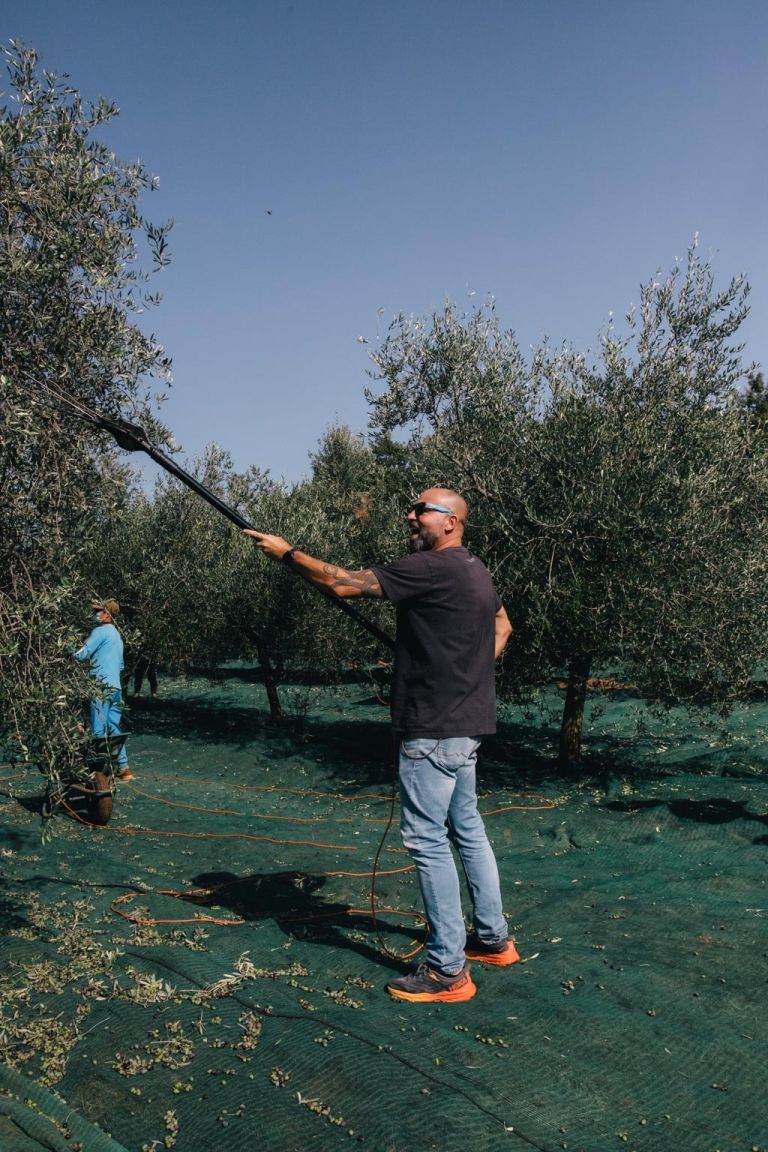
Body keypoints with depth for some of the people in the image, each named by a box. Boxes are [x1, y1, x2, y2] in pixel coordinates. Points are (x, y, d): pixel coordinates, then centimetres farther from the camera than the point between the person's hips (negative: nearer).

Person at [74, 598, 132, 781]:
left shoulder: (101, 631, -7)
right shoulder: (117, 635, 21)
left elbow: (82, 654, -11)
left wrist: (72, 654, 8)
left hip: (102, 686, -9)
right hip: (116, 687, 9)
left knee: (99, 730, -6)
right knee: (114, 728, 11)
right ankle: (123, 767, 10)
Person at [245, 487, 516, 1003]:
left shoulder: (433, 568, -18)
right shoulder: (475, 570, 13)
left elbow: (343, 582, -18)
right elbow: (503, 625, 29)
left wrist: (288, 552, -5)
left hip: (434, 727, -10)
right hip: (465, 723, 10)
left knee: (427, 838, -4)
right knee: (467, 829, 19)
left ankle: (448, 971, 3)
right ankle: (494, 939, 31)